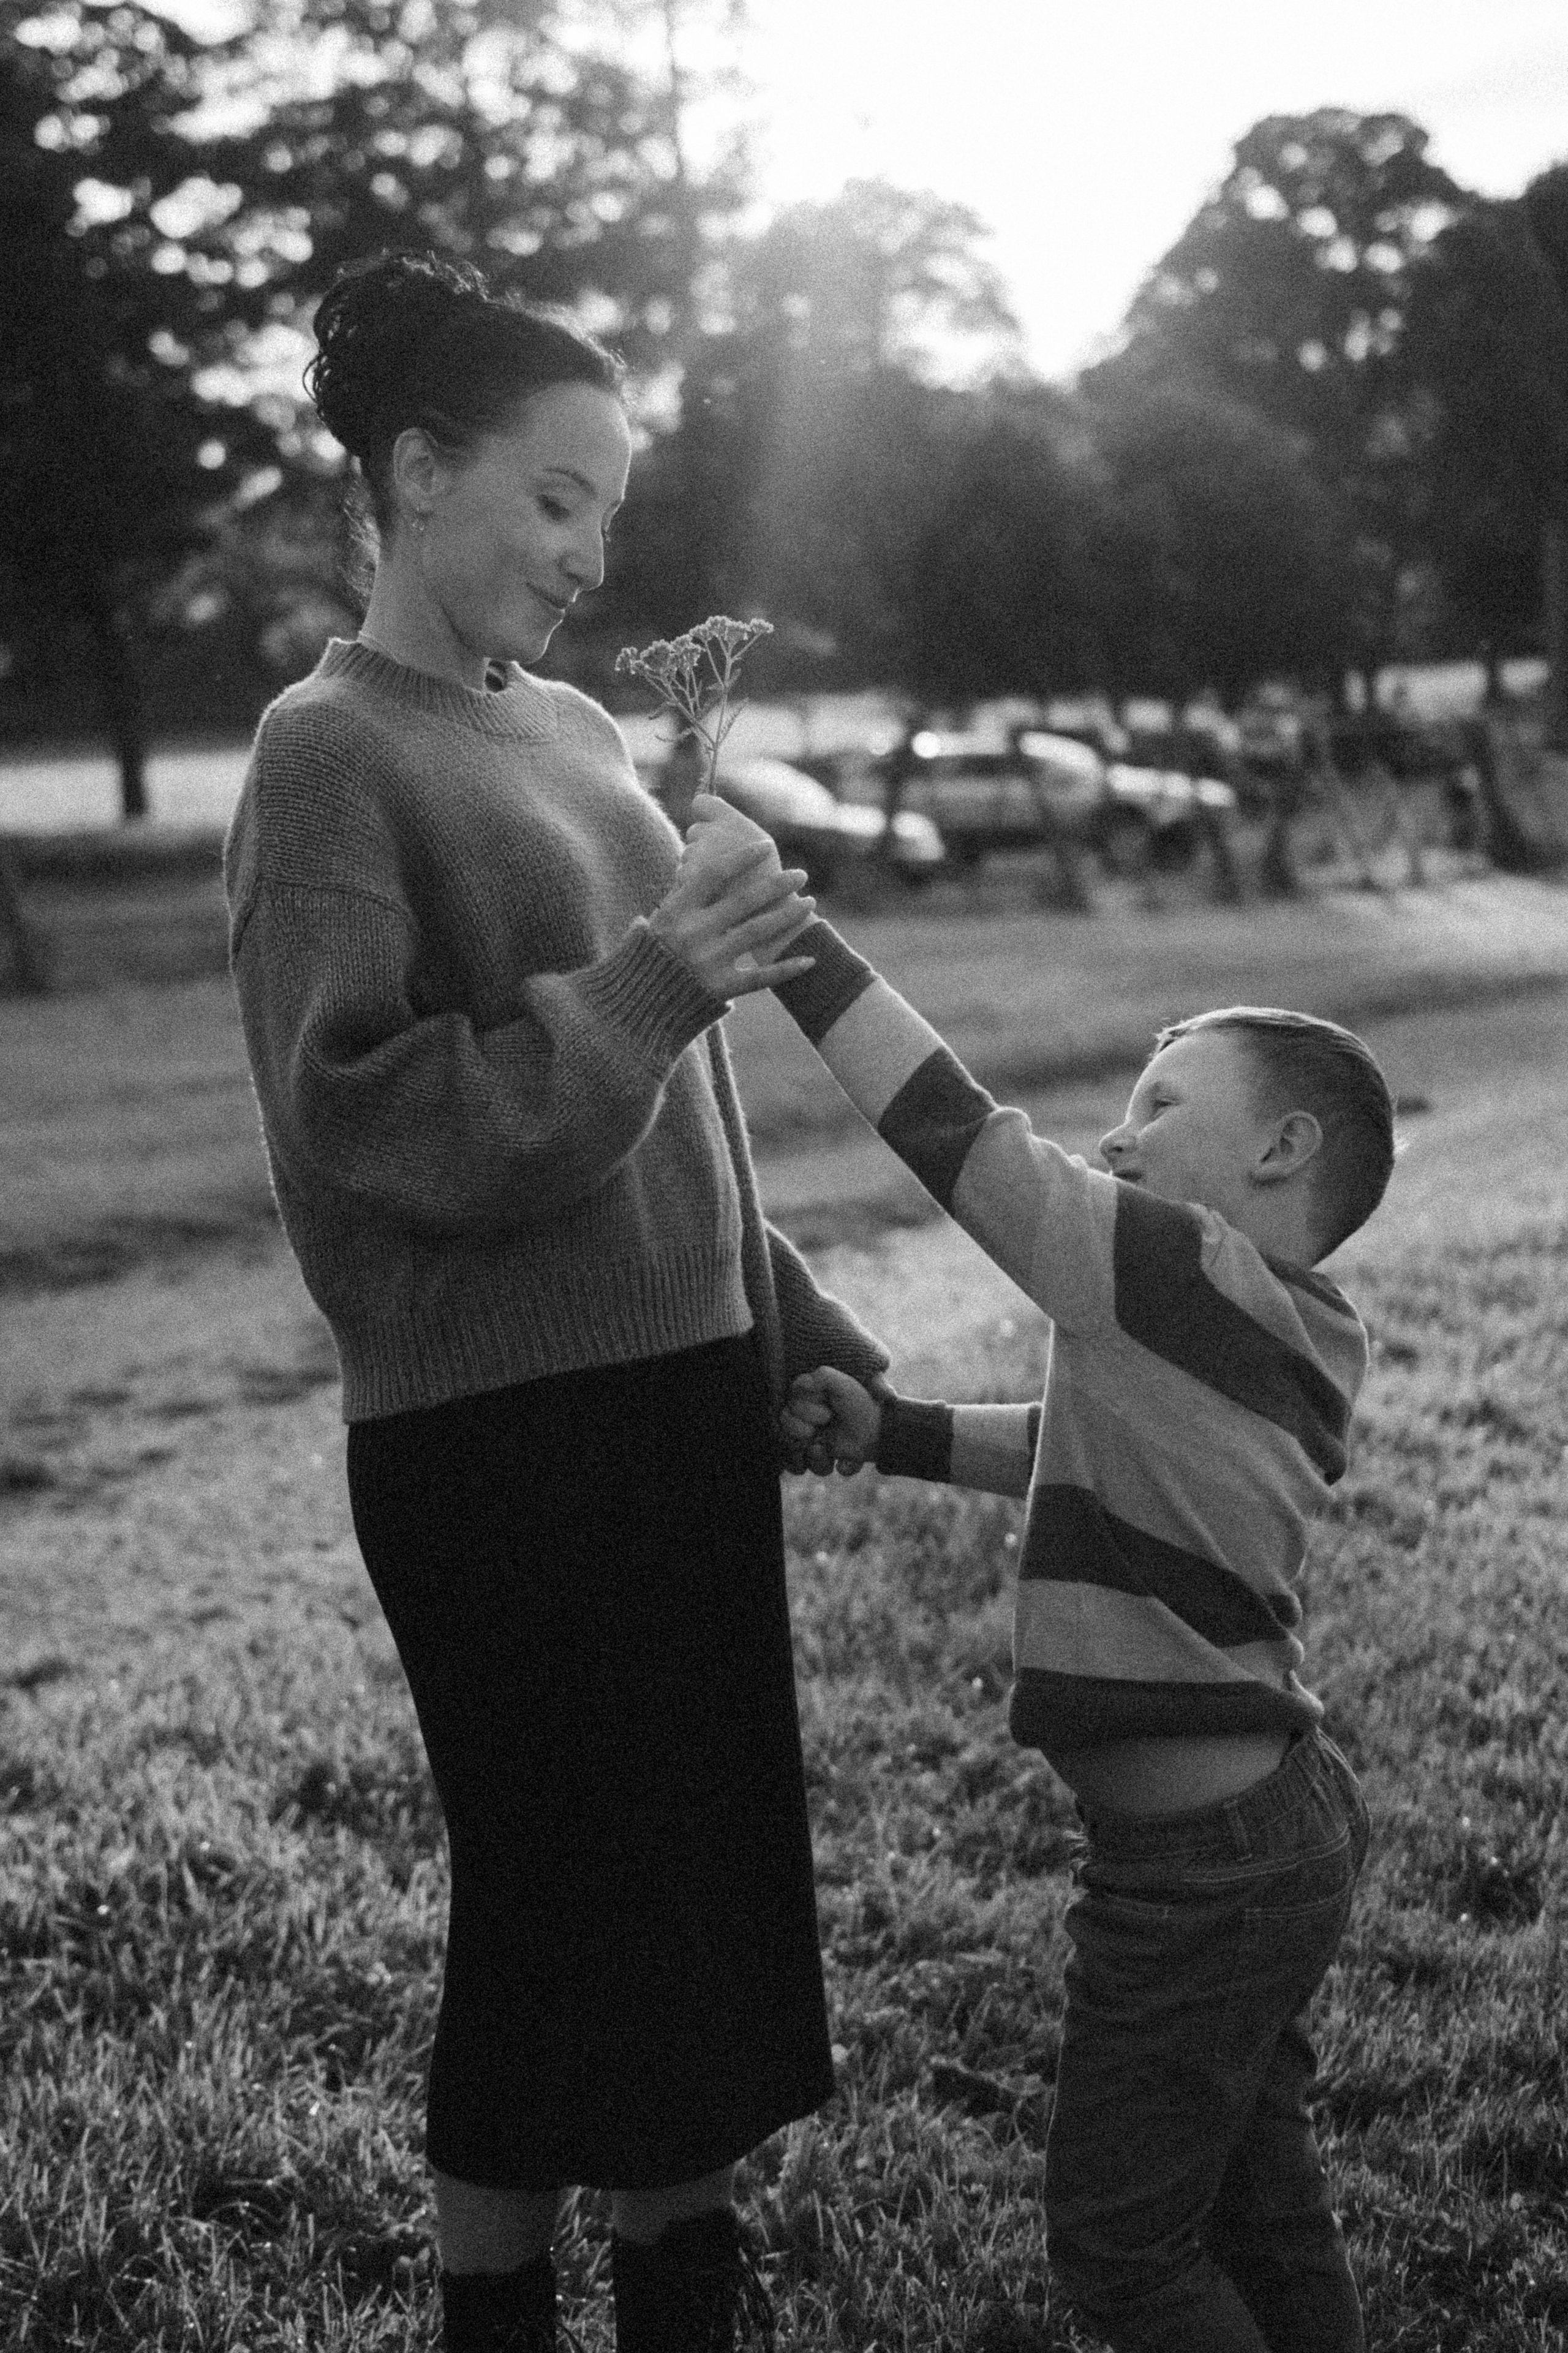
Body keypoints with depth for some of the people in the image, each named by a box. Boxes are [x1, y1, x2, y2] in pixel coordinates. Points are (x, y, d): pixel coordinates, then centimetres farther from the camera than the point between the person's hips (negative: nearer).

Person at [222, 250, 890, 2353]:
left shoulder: (571, 729, 12)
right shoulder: (334, 758, -10)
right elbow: (355, 1117, -17)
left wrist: (804, 1337, 18)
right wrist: (637, 997, -25)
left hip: (679, 1391, 7)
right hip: (503, 1430, -7)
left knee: (705, 1872, 14)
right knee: (564, 1894, 2)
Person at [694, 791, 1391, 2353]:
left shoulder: (1191, 1276, -20)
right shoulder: (1287, 1340, 8)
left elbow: (952, 1132, -24)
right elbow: (1083, 1450, 20)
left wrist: (774, 917, -20)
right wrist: (894, 1434, 9)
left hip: (1200, 1865, -10)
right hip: (1277, 1826, 10)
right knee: (1257, 2204, 21)